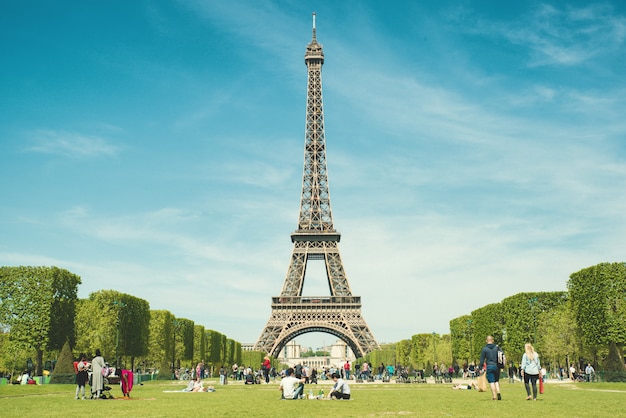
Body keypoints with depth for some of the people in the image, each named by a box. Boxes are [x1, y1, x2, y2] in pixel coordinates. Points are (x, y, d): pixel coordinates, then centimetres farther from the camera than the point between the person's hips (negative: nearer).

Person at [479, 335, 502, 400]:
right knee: (496, 380, 15)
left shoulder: (484, 349, -1)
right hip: (497, 366, 3)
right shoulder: (497, 347, 7)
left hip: (489, 366, -3)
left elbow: (482, 360, -2)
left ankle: (494, 396, -3)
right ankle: (498, 392, -5)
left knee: (491, 382, 1)